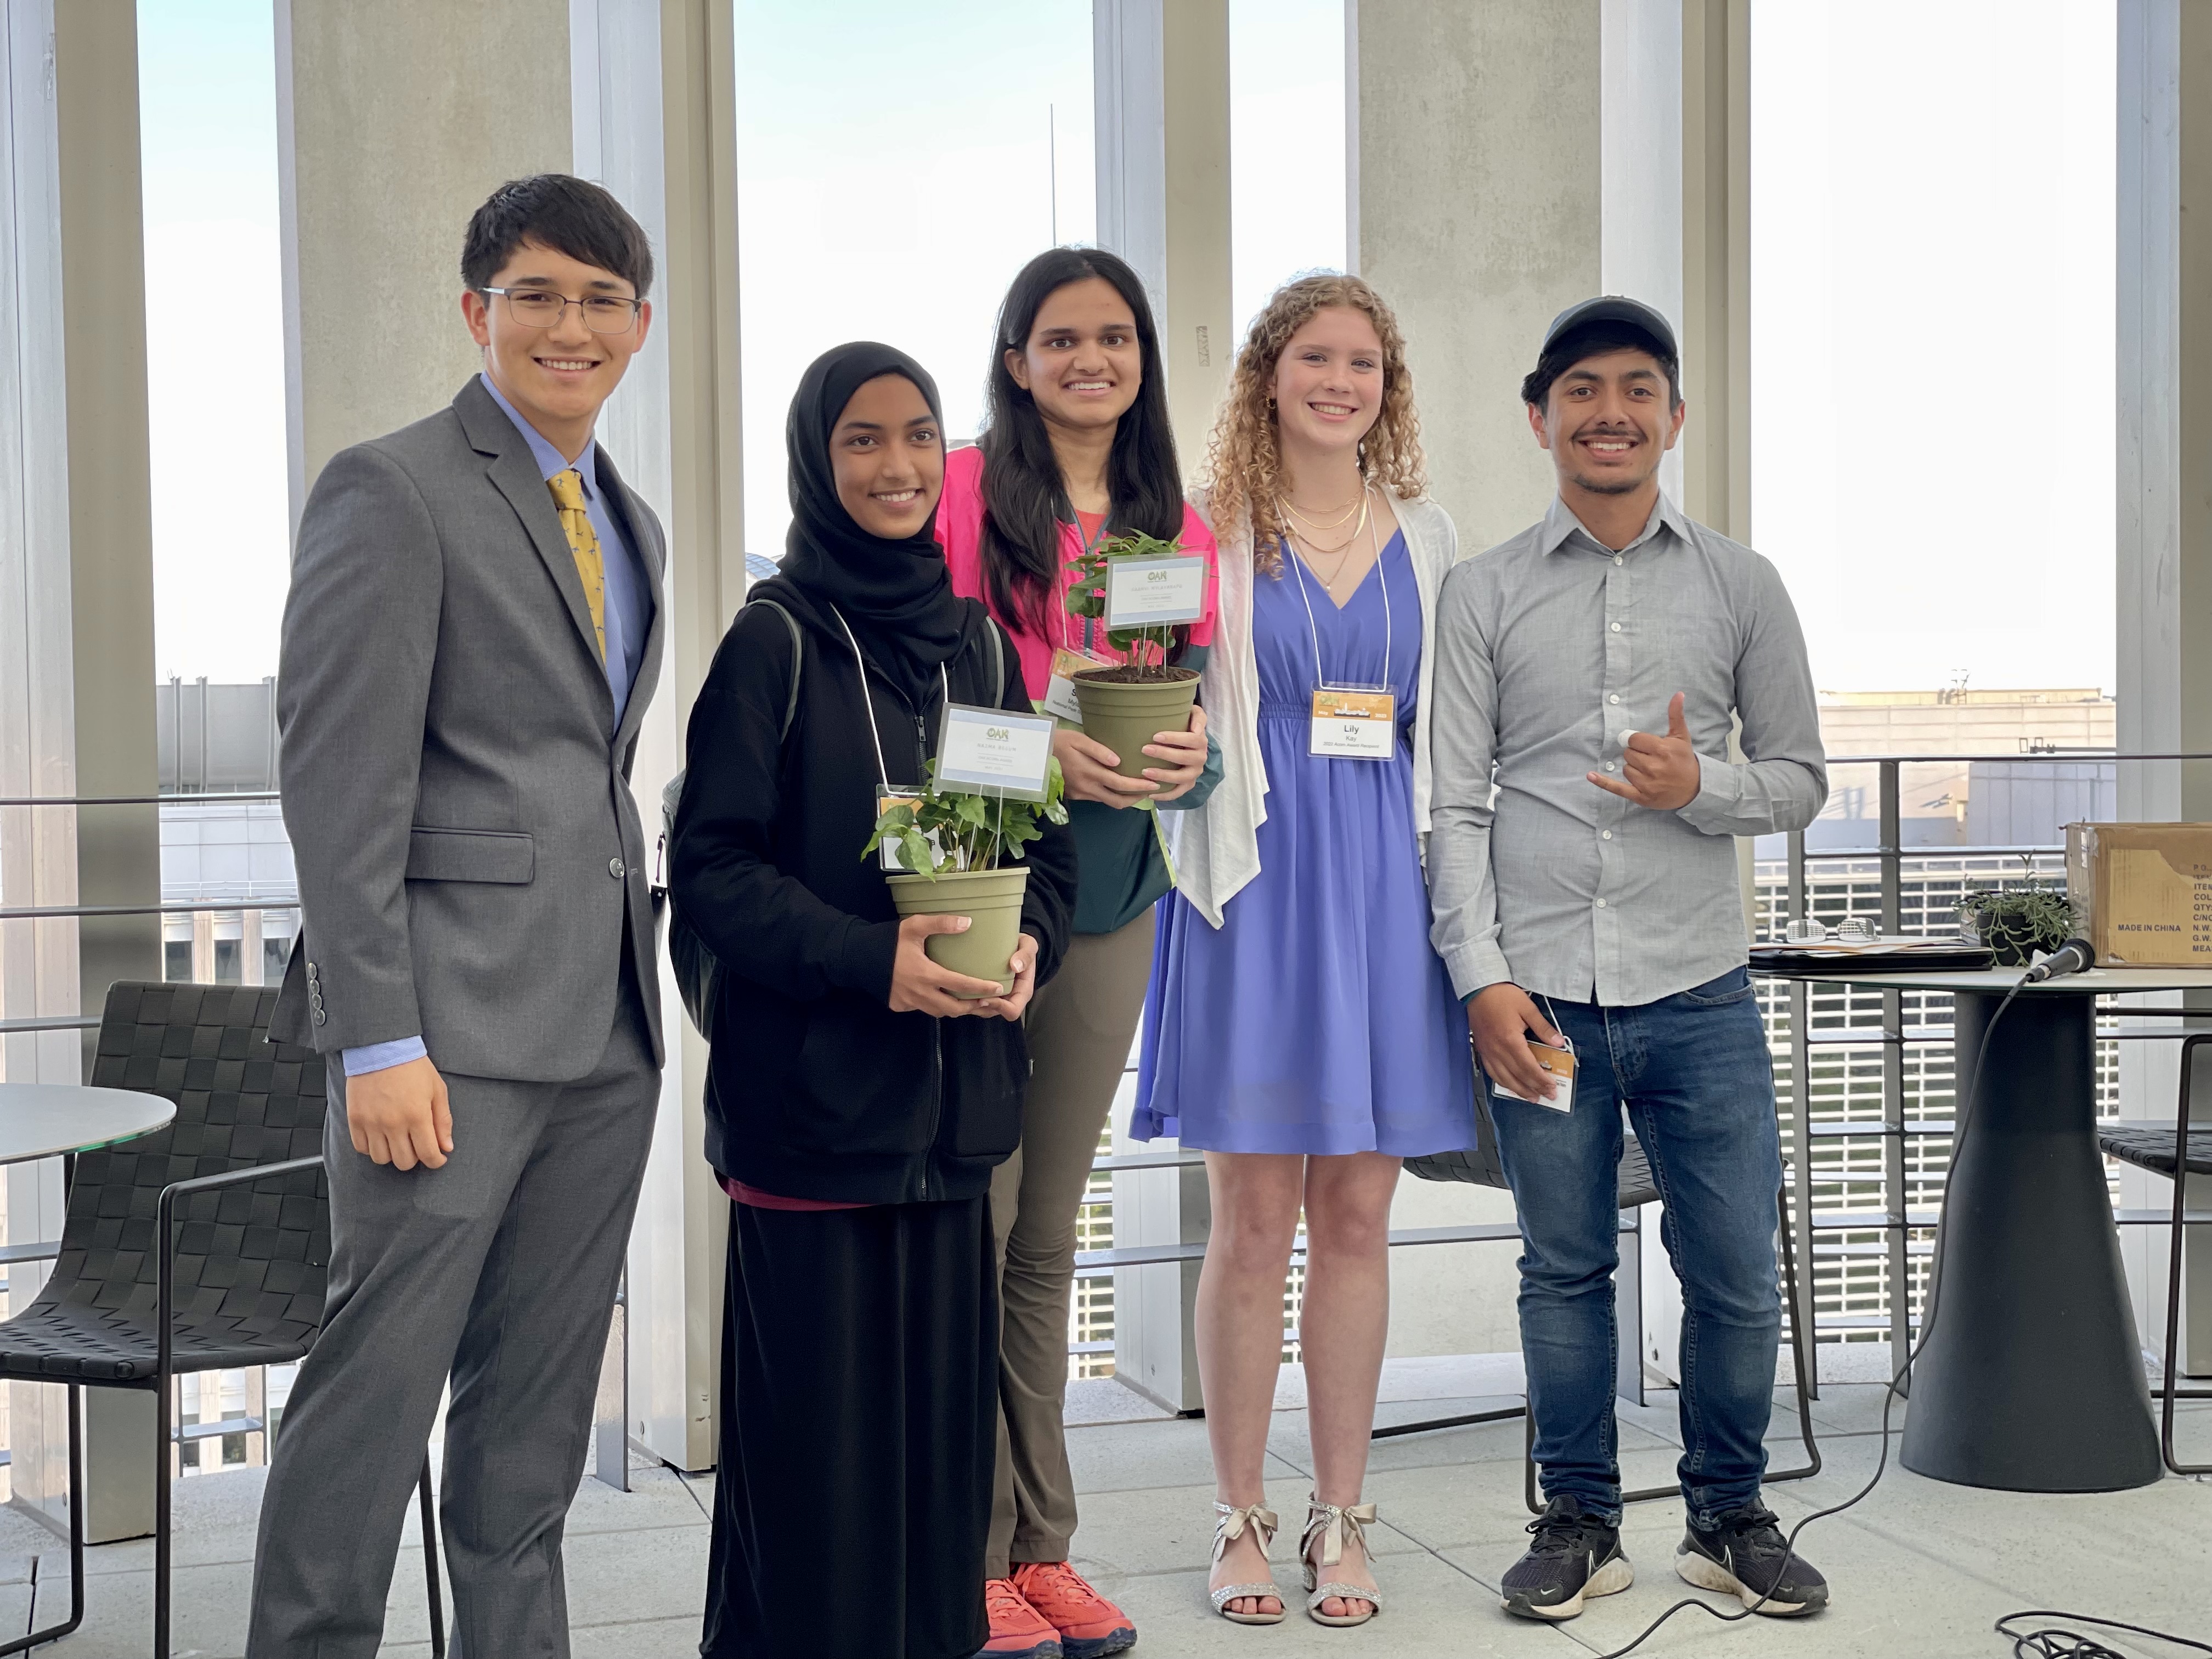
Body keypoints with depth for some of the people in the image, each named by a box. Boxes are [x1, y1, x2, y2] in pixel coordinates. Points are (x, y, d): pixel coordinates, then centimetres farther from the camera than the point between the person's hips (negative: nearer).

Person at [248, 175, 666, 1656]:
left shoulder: (631, 525, 18)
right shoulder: (395, 491, -6)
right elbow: (341, 784, -12)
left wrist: (635, 980, 14)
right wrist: (378, 1038, -18)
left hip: (604, 1029, 7)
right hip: (454, 1021, -7)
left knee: (538, 1410, 12)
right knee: (379, 1387, -3)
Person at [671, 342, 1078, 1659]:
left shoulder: (979, 641, 11)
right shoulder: (774, 641, -4)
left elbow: (1042, 836, 14)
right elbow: (712, 862, -8)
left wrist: (1030, 942, -7)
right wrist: (869, 957, -20)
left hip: (956, 1091, 4)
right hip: (811, 1090, -4)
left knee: (943, 1392, 8)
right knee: (820, 1412, -1)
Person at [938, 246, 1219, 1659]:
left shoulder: (1178, 527, 12)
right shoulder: (964, 492, -3)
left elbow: (1202, 729, 13)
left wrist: (1187, 763, -9)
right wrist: (1039, 748, -20)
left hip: (1110, 897, 5)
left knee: (1047, 1238, 11)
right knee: (972, 1222, -4)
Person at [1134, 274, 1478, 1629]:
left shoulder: (1427, 539, 12)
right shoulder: (1211, 534, 3)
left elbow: (1450, 735, 13)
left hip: (1385, 882, 3)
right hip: (1257, 880, -3)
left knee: (1358, 1215, 6)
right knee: (1255, 1220, 0)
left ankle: (1342, 1519, 17)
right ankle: (1243, 1519, 12)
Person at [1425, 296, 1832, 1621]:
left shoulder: (1742, 587, 8)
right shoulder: (1485, 595, 5)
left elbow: (1802, 779, 11)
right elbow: (1456, 806, 3)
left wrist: (1700, 785, -10)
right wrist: (1484, 979, -6)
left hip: (1698, 991, 1)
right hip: (1540, 994, -1)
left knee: (1737, 1274, 4)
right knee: (1565, 1269, 8)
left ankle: (1731, 1516, 23)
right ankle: (1581, 1521, 22)